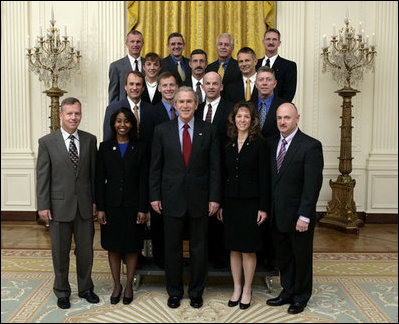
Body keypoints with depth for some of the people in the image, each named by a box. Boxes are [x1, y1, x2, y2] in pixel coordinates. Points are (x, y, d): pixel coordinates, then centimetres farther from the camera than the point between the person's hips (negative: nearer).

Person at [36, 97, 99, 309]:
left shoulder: (90, 140, 4)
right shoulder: (47, 142, -3)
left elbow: (94, 173, 6)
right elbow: (42, 177, -3)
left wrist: (95, 201, 3)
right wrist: (43, 206, -6)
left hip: (85, 206, 2)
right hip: (60, 206, -2)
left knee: (86, 250, 12)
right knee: (60, 252, 11)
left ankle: (85, 288, 31)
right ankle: (62, 292, 29)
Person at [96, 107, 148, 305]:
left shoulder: (139, 148, 0)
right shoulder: (105, 147, 3)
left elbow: (143, 180, -2)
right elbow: (99, 179, 2)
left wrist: (143, 209, -7)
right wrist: (100, 208, -4)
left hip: (132, 205, -1)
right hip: (112, 204, 1)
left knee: (132, 247, 8)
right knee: (113, 246, 10)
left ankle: (129, 285, 24)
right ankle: (116, 285, 25)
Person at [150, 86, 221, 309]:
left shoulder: (209, 131, 2)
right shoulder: (162, 130, 3)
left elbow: (215, 167, 1)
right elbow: (156, 166, 4)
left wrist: (214, 198, -5)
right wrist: (155, 196, -1)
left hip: (199, 199, 0)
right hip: (172, 198, 0)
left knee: (199, 249, 10)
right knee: (172, 249, 11)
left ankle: (196, 292, 27)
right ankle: (174, 292, 28)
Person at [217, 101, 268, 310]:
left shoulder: (258, 144, -4)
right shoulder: (228, 145, 7)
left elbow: (263, 177, -6)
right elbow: (223, 176, 9)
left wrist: (263, 207, -10)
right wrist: (220, 204, 5)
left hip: (250, 202, -4)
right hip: (230, 202, 4)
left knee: (249, 249, 4)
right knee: (234, 248, 11)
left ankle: (247, 289, 20)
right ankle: (237, 288, 24)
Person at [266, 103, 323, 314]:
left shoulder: (311, 146, -13)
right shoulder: (271, 143, 6)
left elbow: (313, 184, -16)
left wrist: (304, 216, -19)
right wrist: (268, 208, 5)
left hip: (298, 216, -5)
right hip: (277, 215, 5)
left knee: (301, 257, 12)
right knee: (283, 257, 17)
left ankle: (301, 296, 30)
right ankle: (287, 292, 35)